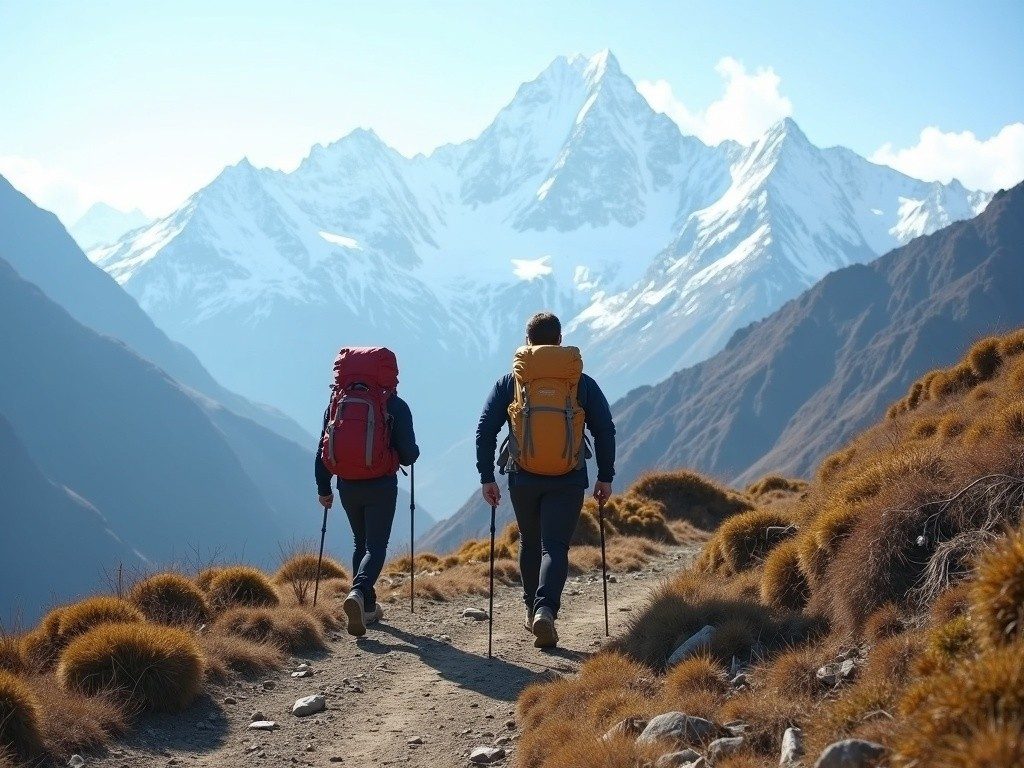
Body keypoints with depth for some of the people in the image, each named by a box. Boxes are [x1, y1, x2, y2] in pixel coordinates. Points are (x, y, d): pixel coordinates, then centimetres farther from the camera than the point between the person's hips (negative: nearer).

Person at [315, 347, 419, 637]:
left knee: (361, 543, 21)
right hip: (381, 486, -4)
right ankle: (359, 593, -27)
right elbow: (408, 454, -6)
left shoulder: (337, 402, 6)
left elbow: (322, 448, 8)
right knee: (376, 546, -1)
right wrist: (412, 453, 18)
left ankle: (367, 607, 24)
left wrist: (323, 488, 16)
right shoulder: (394, 405, -5)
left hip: (347, 487, 4)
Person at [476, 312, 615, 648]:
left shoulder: (510, 381, 5)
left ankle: (533, 610, 30)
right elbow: (605, 430, 2)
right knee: (555, 547, -3)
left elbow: (485, 429, 1)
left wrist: (486, 477, 4)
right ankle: (545, 610, -25)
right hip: (569, 481, -1)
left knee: (530, 543, 21)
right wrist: (605, 477, 8)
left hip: (523, 478, 1)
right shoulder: (582, 383, 4)